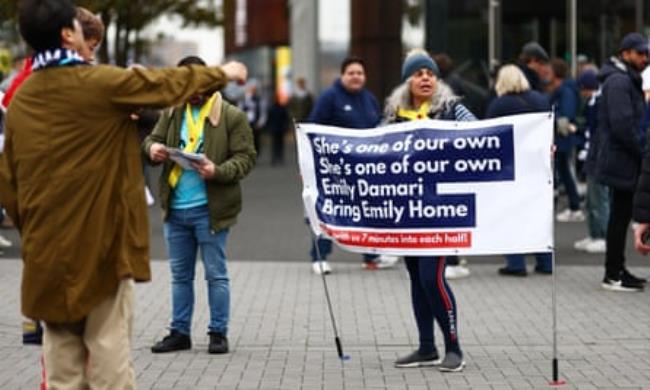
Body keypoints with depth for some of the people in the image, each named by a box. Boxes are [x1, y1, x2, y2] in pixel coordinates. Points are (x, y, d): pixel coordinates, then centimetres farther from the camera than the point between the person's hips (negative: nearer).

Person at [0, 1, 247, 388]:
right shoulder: (101, 83, -11)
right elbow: (167, 84, 2)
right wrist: (223, 73, 19)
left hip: (46, 252, 5)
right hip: (100, 244, -5)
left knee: (61, 358, 10)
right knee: (109, 355, -1)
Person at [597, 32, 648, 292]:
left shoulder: (627, 80, 18)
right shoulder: (619, 81, -16)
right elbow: (622, 125, -23)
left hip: (620, 161, 10)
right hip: (623, 162, -10)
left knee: (620, 216, 14)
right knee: (620, 217, -5)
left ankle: (616, 270, 22)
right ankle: (613, 275, 0)